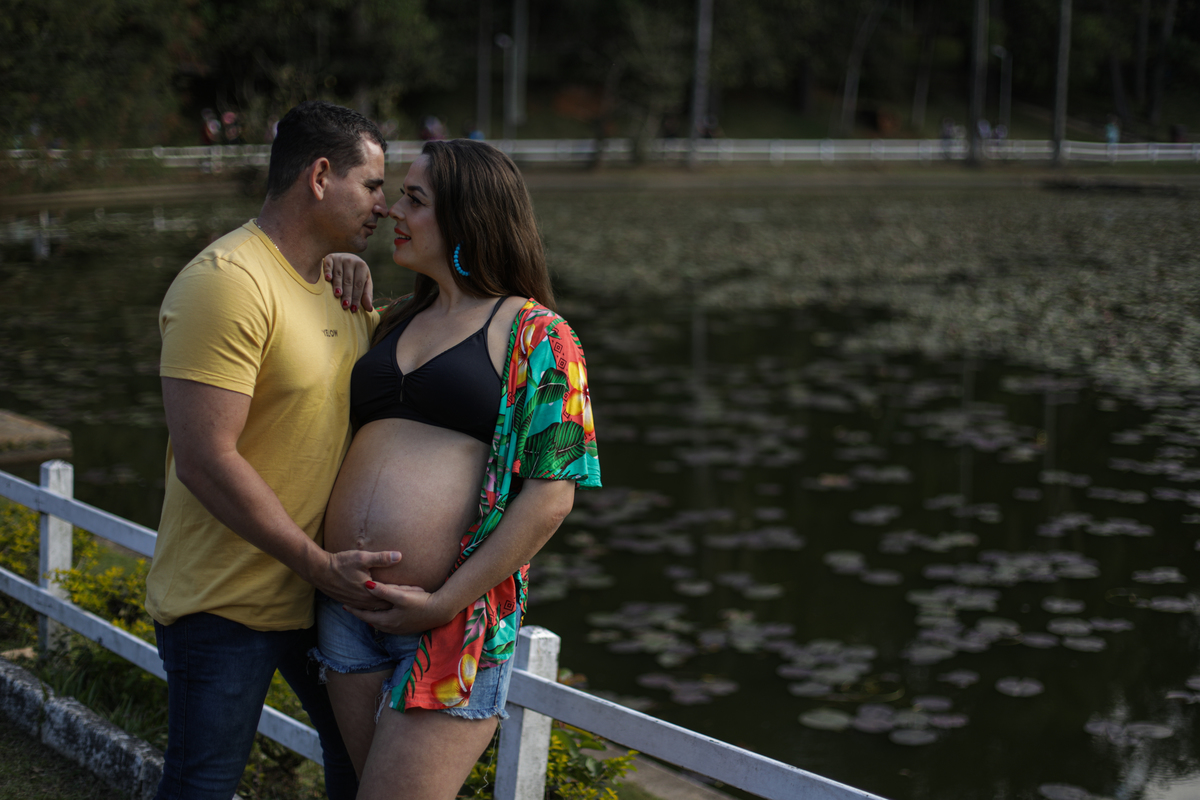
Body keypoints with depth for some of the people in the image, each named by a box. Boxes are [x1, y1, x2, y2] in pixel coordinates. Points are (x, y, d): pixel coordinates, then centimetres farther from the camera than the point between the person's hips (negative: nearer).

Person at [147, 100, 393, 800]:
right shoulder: (227, 282, -21)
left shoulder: (339, 283, 9)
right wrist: (321, 565, -22)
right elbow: (207, 461, -25)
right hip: (224, 605, -8)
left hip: (324, 586, 8)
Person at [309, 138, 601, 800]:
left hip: (455, 622, -7)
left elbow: (551, 498, -10)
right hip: (347, 614, 7)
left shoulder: (535, 334, -3)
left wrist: (446, 602, -15)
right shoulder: (395, 323, 17)